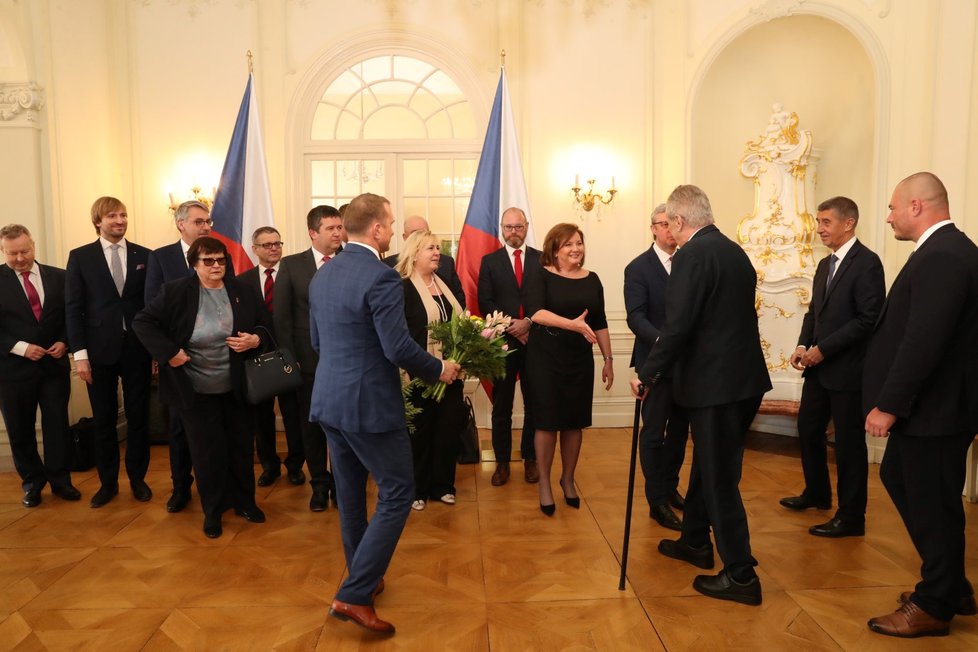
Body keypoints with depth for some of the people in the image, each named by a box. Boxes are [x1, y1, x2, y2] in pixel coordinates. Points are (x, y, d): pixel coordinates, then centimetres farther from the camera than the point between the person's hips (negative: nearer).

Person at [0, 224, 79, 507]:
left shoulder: (58, 277, 4)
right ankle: (32, 481, 27)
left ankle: (60, 479, 20)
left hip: (54, 364, 1)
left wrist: (64, 342, -7)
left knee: (57, 424, 6)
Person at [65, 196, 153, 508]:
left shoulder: (144, 256, 4)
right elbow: (73, 308, 0)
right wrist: (79, 353, -7)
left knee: (138, 417, 8)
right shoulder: (80, 257, 2)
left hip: (138, 349, 1)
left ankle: (137, 478, 23)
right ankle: (108, 482, 24)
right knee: (104, 420, 9)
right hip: (99, 351, 0)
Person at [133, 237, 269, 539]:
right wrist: (168, 352, -17)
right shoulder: (176, 291, -8)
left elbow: (265, 323, 7)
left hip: (237, 387, 3)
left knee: (241, 445, 12)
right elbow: (142, 322, -8)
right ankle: (213, 510, 22)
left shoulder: (242, 291, 0)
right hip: (197, 390, -2)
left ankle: (244, 501, 30)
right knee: (207, 450, 5)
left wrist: (255, 339, -14)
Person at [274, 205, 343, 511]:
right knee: (312, 425, 12)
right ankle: (319, 483, 30)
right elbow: (281, 315, -1)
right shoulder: (291, 265, 0)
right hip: (308, 360, 1)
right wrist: (289, 358, -6)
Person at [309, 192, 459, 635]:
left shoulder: (323, 274, 8)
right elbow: (399, 348, -22)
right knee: (397, 493, 3)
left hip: (329, 399, 9)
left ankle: (365, 578, 34)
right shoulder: (381, 276, -18)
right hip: (368, 403, -9)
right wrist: (439, 369, -6)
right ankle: (353, 595, 3)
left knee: (351, 493, 18)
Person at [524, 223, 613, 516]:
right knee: (547, 422, 3)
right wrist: (572, 324, -36)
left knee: (575, 422, 11)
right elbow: (536, 313, -24)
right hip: (545, 359, -4)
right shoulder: (541, 277, -7)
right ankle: (544, 484, 20)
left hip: (580, 360, 4)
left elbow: (600, 323, 11)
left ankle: (568, 480, 29)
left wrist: (608, 360, 9)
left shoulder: (592, 279, 6)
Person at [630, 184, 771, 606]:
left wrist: (646, 374, -11)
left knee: (719, 476, 2)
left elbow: (678, 326, -21)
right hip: (744, 378, 9)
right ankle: (695, 541, 38)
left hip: (715, 383, -9)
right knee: (709, 464, 22)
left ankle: (741, 575, 12)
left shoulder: (692, 256, -16)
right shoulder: (736, 252, 11)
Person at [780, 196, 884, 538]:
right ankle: (817, 493, 38)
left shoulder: (866, 263, -12)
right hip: (819, 367, 8)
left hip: (847, 369, -8)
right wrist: (803, 345, 1)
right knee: (808, 429, 17)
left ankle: (851, 517, 16)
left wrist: (823, 349, -19)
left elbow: (868, 319, -19)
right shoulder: (825, 264, 14)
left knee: (849, 442, 2)